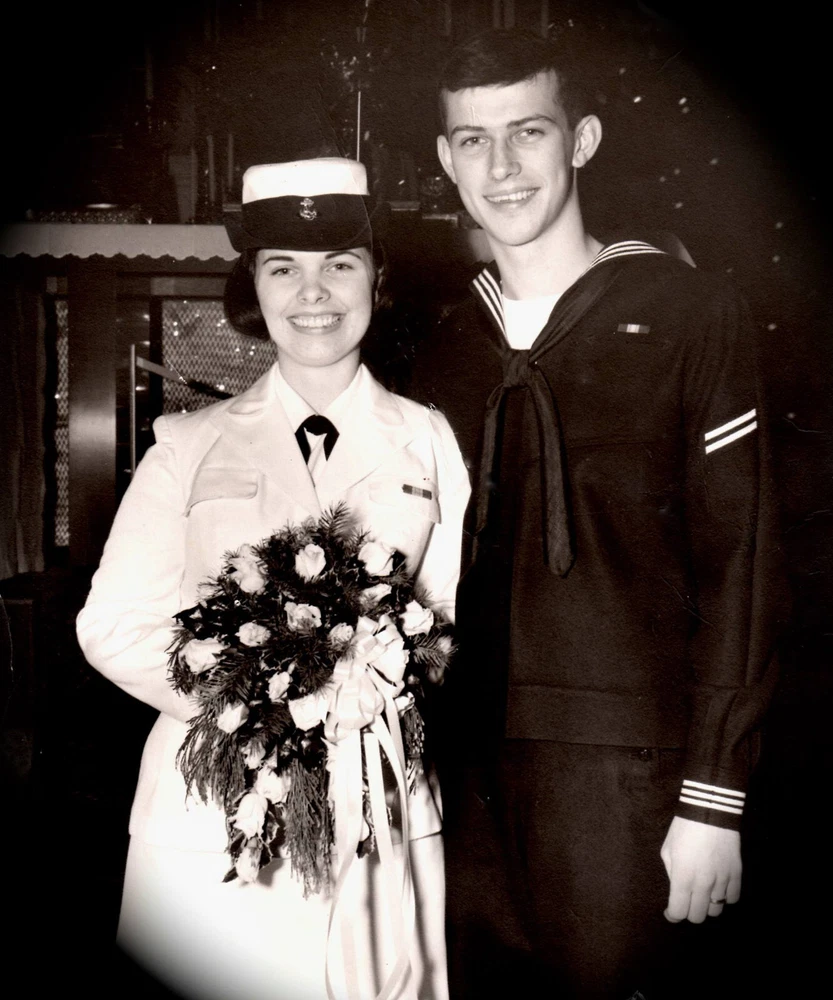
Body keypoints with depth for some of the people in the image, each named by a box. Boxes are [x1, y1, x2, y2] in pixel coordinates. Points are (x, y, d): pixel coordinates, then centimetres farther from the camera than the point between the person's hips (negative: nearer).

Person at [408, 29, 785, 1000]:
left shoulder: (688, 316, -4)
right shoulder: (438, 358, 8)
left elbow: (737, 559, -6)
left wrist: (714, 793, -10)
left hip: (627, 775, -3)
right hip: (468, 775, 4)